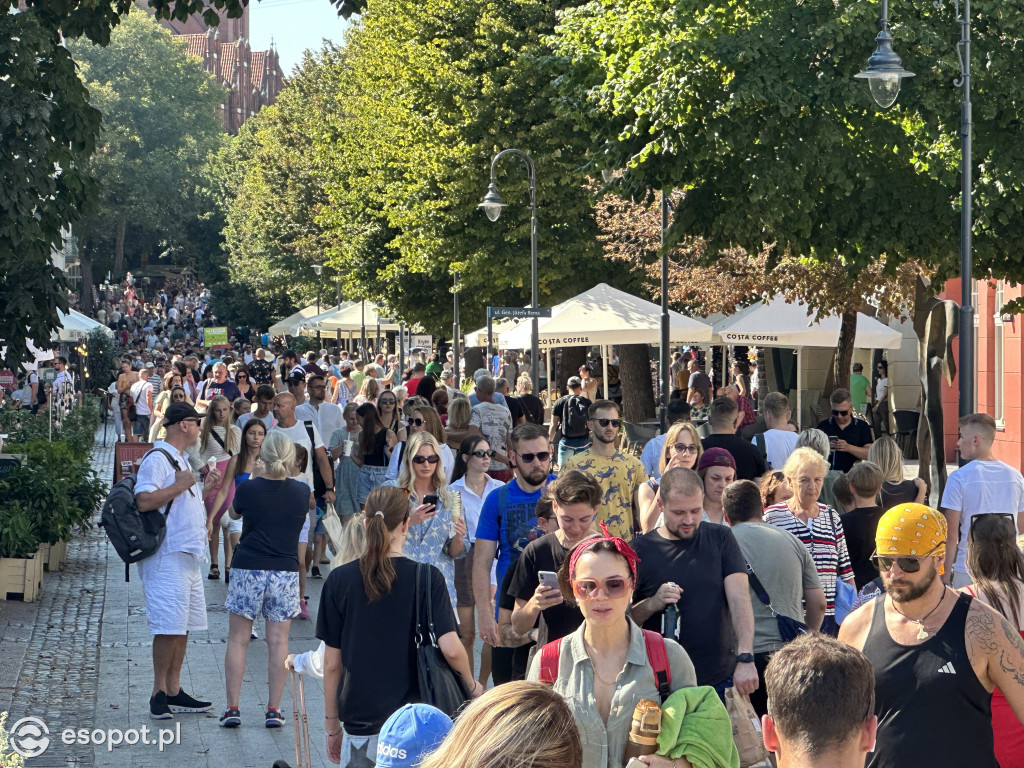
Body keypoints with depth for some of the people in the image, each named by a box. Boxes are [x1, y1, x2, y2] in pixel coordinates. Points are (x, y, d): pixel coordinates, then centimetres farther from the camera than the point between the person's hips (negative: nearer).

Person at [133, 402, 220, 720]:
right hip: (167, 556, -10)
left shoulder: (180, 459, 21)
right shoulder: (157, 459, -11)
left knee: (183, 626, 9)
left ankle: (174, 691, 14)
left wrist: (204, 488, 18)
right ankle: (159, 692, -4)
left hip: (188, 555, 10)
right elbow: (144, 501, -22)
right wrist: (180, 485, -19)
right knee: (169, 626, -11)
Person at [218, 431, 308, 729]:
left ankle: (232, 707, 3)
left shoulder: (248, 488, -8)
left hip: (249, 570, -1)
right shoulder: (301, 492, -3)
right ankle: (274, 709, 5)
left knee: (238, 639, 6)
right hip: (286, 571, 1)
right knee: (278, 641, 5)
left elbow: (235, 513, 13)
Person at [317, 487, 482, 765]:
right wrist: (471, 684, 8)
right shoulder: (427, 577, -6)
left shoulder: (339, 580, -2)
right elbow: (451, 648, -12)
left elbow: (331, 663, 1)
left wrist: (332, 726, 11)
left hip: (360, 720, 1)